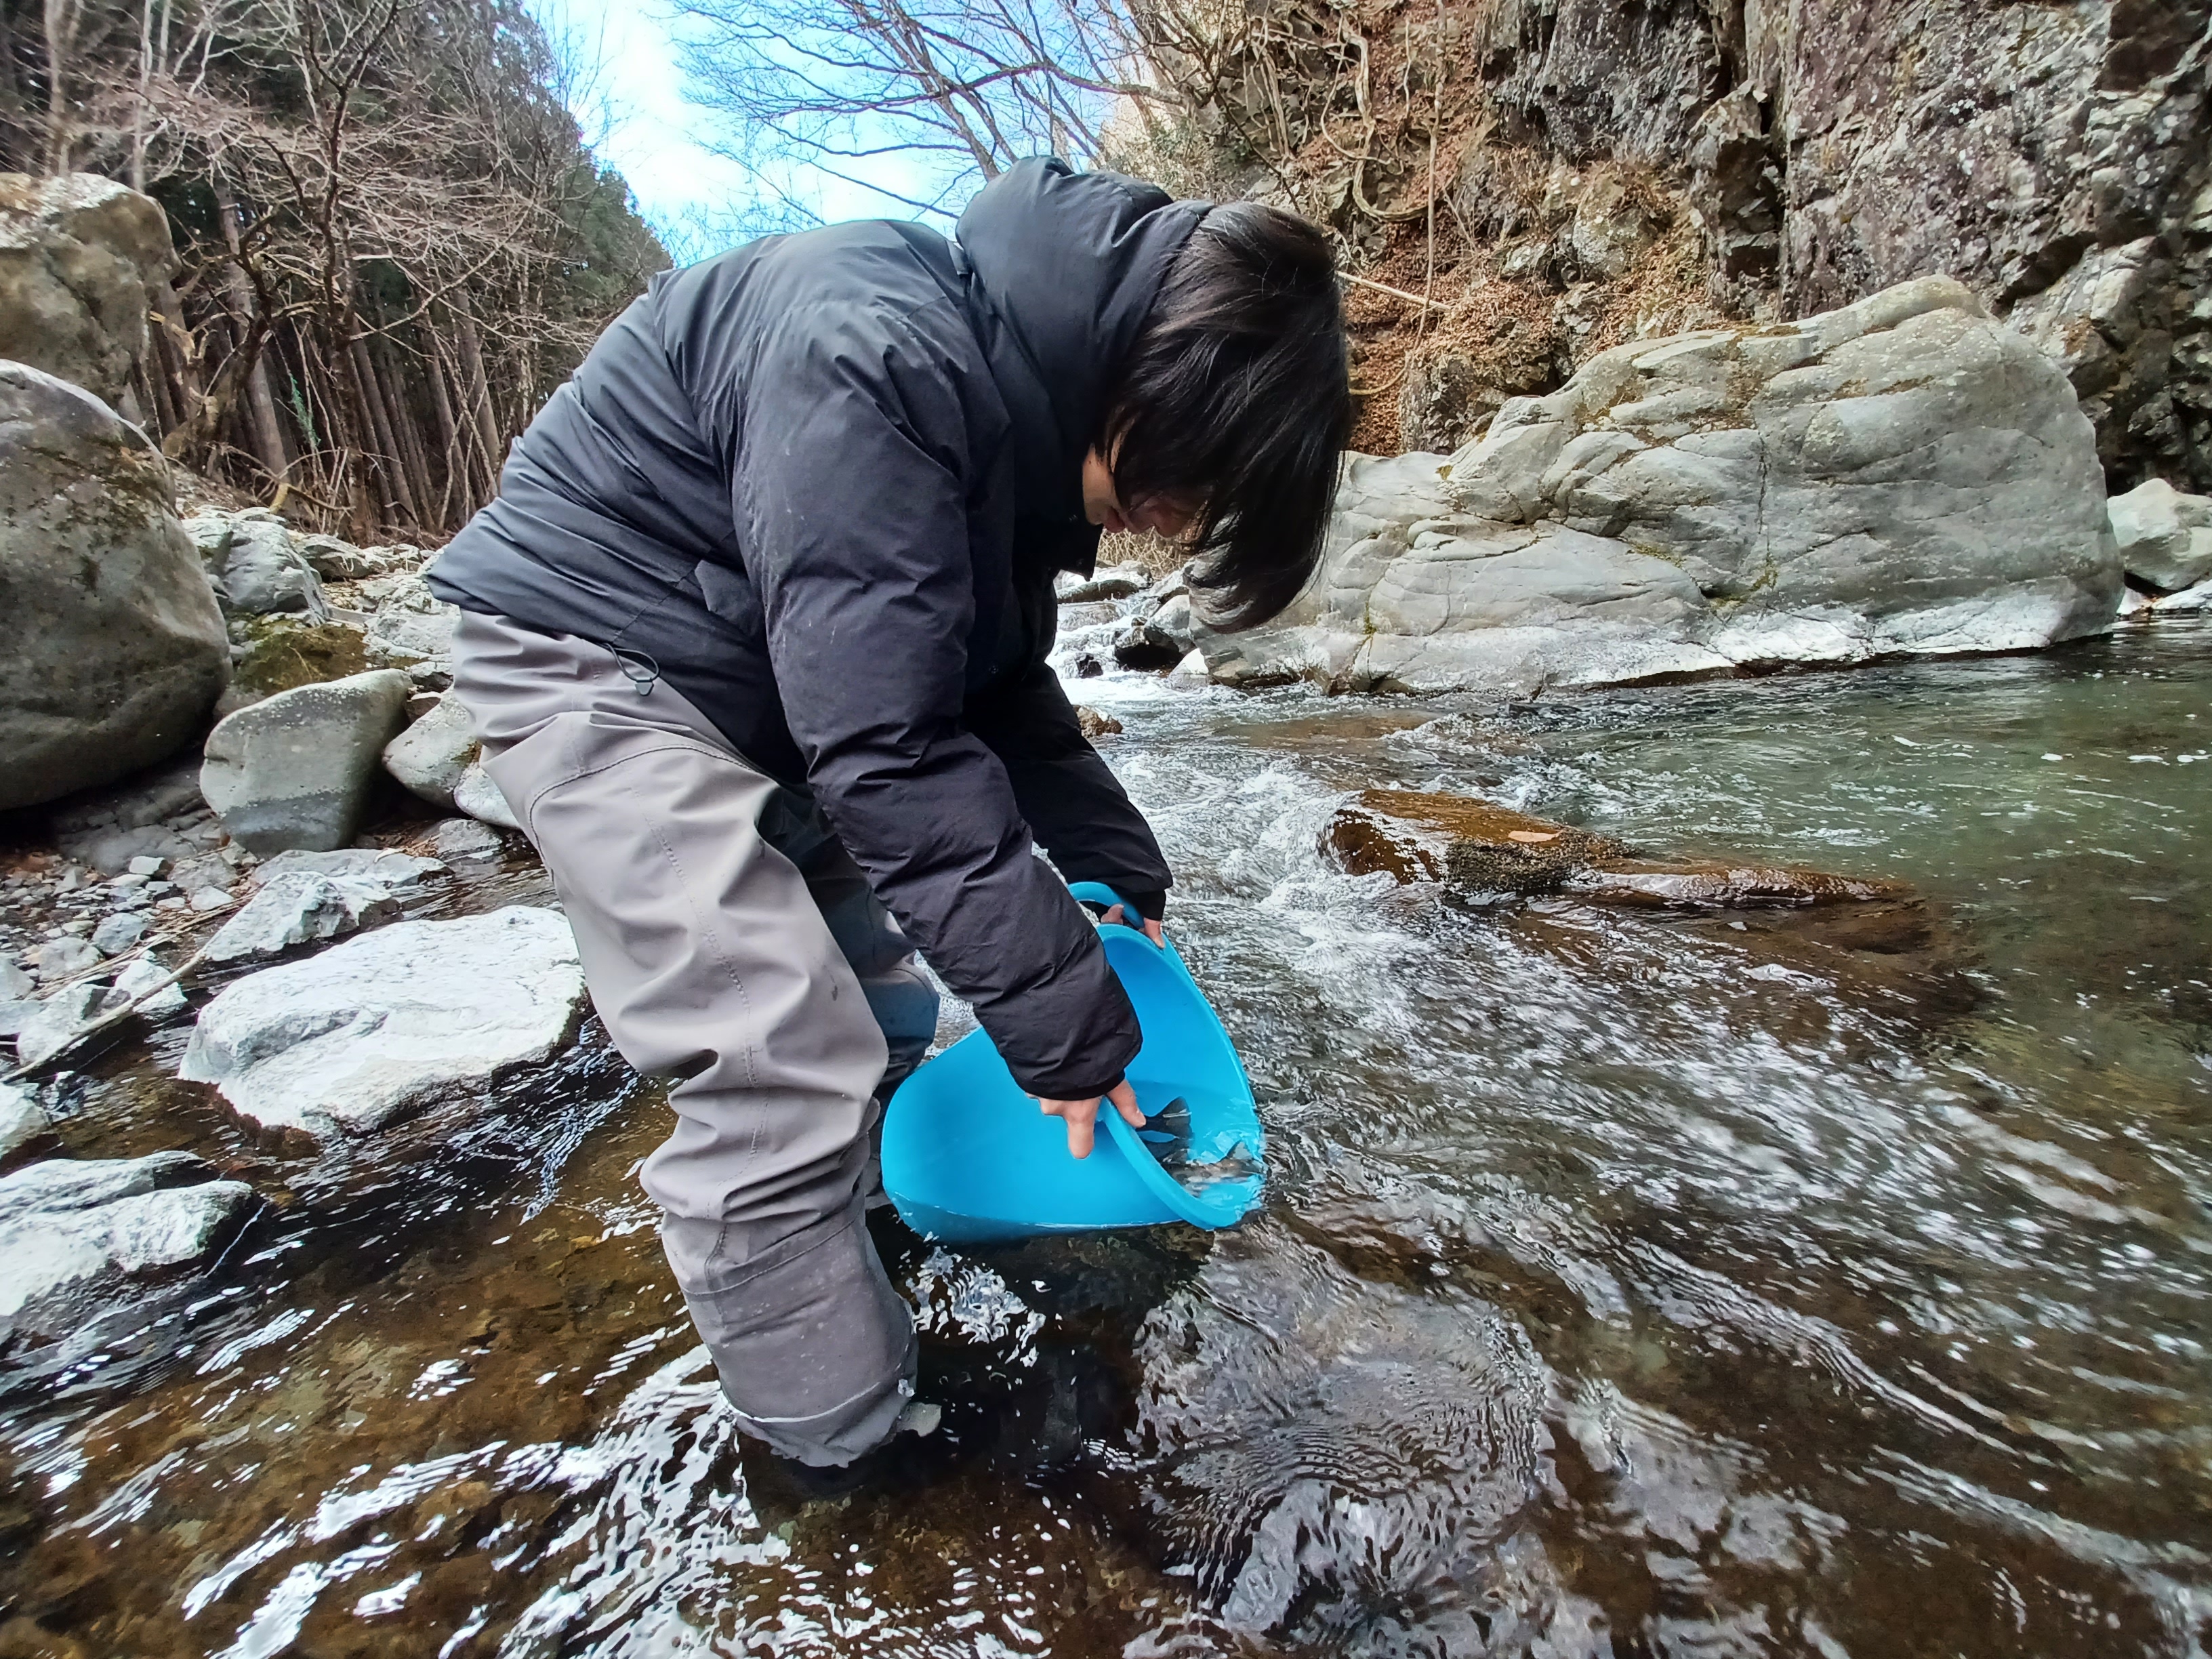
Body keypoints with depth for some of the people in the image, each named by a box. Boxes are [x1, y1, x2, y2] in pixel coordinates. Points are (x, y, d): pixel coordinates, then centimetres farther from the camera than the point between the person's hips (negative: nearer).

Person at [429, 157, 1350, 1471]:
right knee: (786, 1076, -14)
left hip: (753, 681, 9)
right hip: (596, 662, -9)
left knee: (887, 1020, 11)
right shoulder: (875, 362, -31)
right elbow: (890, 748, -34)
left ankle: (821, 1277, 34)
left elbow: (1001, 682, 6)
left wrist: (1117, 866, 1)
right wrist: (1065, 1017, -27)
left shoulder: (1030, 406, -1)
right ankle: (855, 1463, 7)